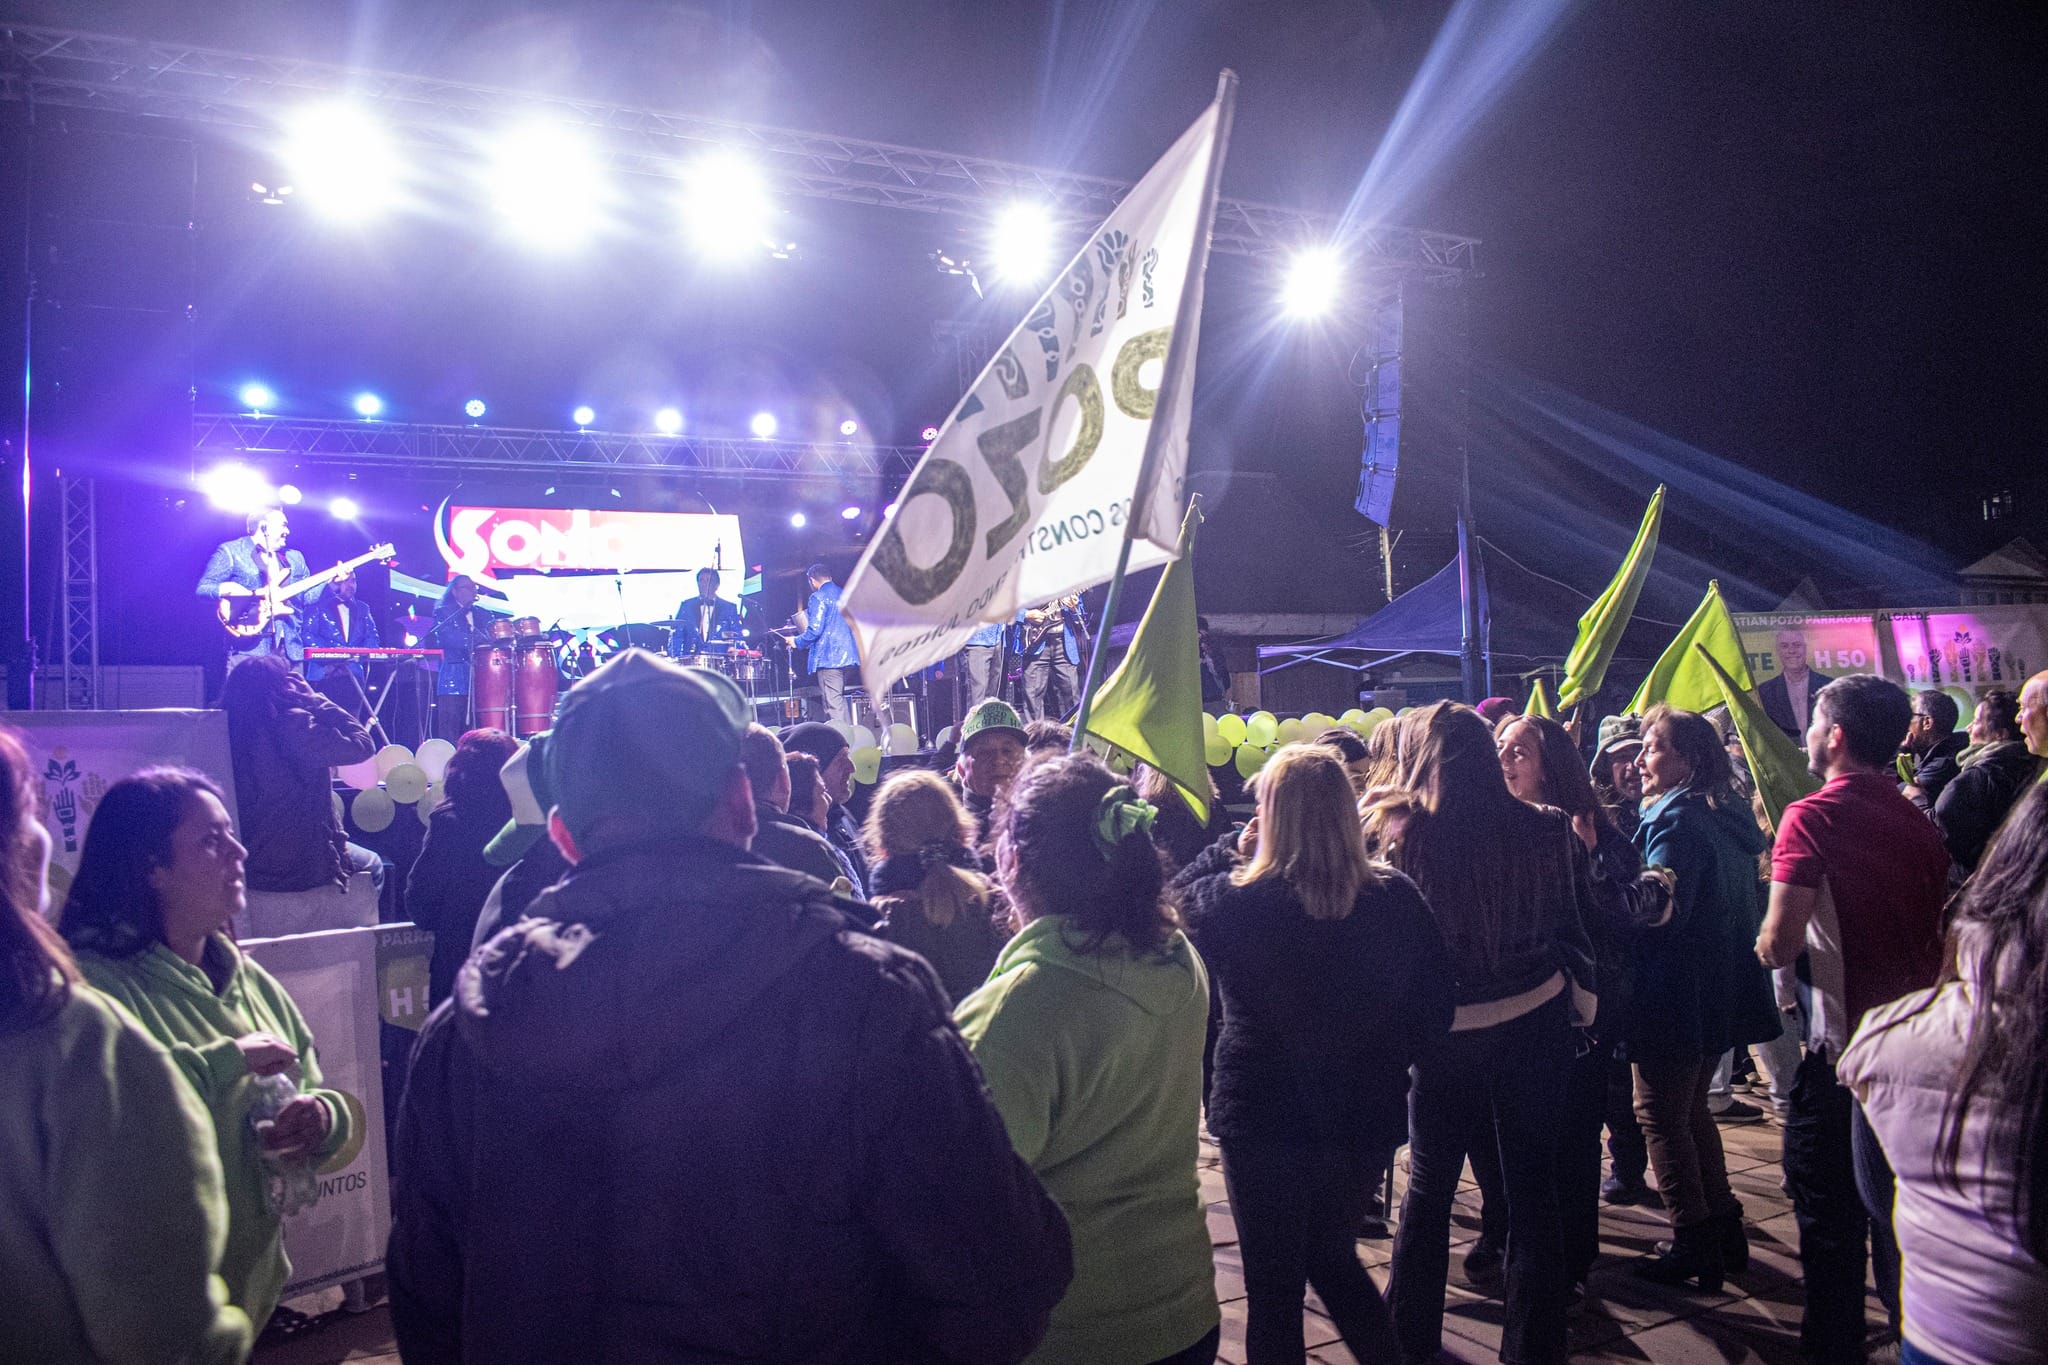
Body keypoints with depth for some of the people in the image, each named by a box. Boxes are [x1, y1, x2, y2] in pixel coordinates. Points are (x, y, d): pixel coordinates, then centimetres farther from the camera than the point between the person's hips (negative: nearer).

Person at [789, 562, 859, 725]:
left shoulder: (818, 597, -8)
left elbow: (815, 630, -16)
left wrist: (797, 642, -1)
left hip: (828, 657, -8)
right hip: (847, 655, 8)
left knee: (833, 704, -8)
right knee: (839, 699, 17)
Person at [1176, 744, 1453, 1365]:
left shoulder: (1231, 901, -19)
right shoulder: (1396, 897, -10)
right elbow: (1435, 1005, -1)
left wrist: (1230, 850, 3)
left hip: (1263, 1120, -3)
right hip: (1365, 1117, 4)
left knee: (1274, 1287, 14)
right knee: (1332, 1255, 28)